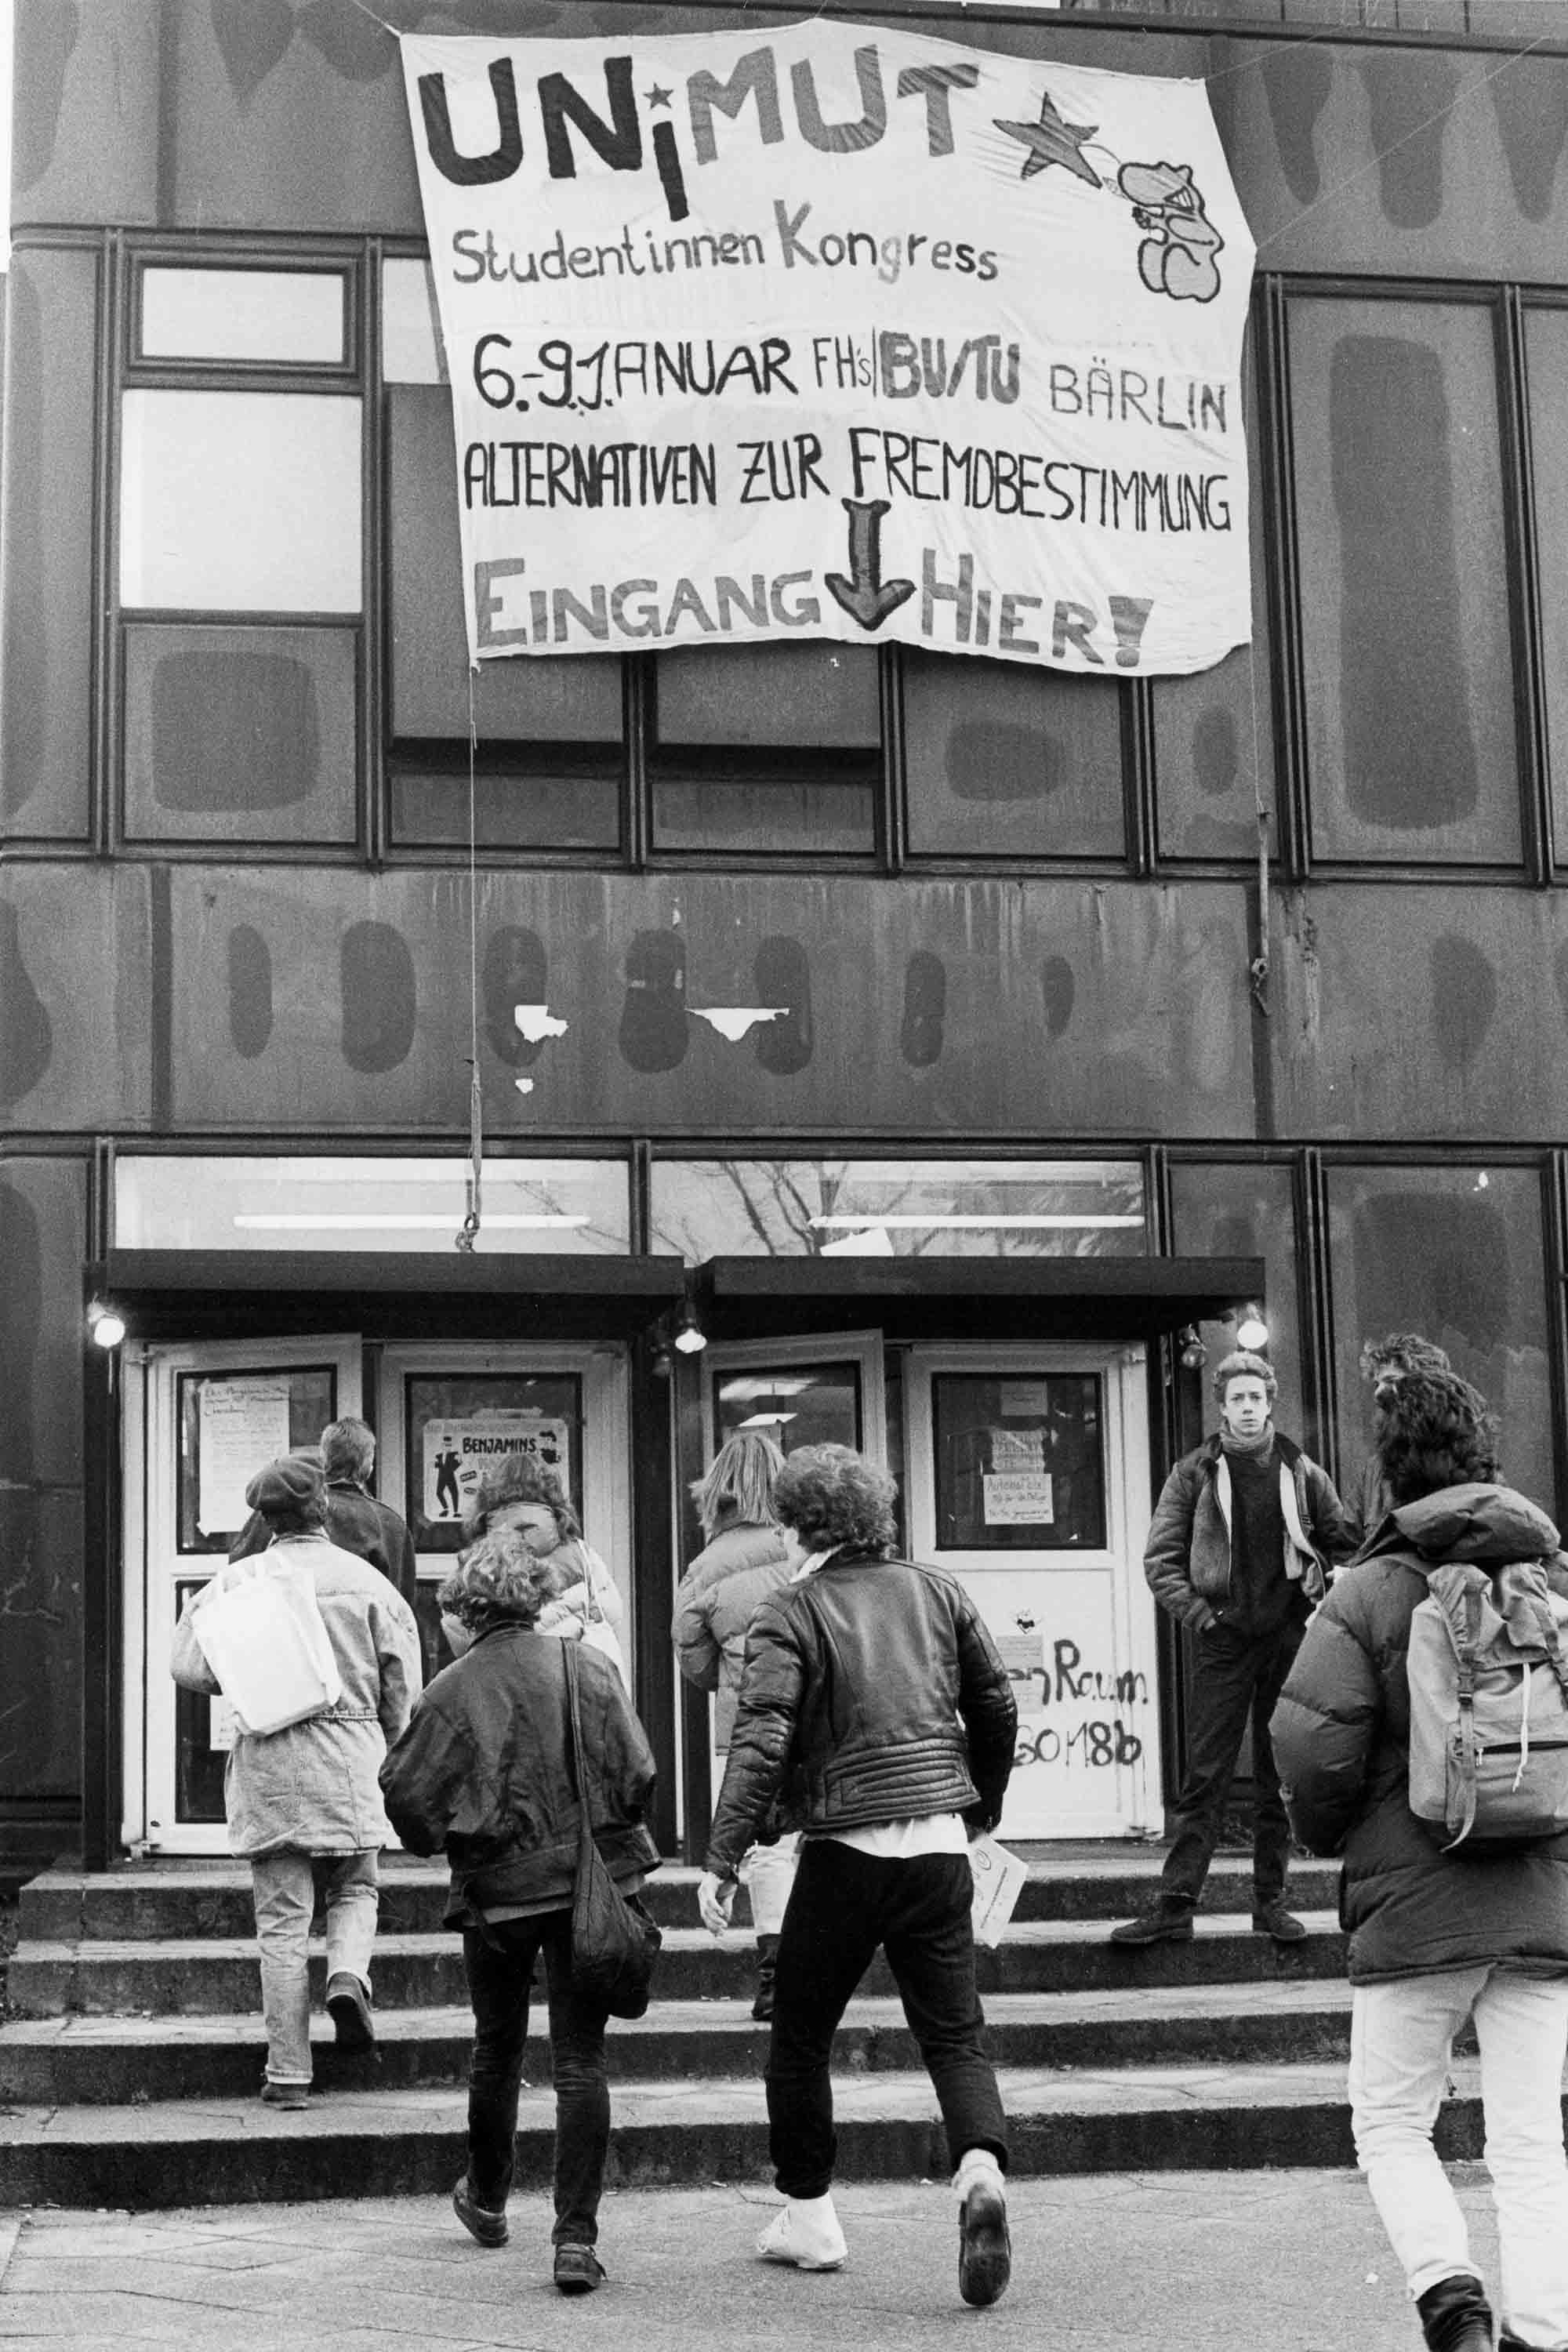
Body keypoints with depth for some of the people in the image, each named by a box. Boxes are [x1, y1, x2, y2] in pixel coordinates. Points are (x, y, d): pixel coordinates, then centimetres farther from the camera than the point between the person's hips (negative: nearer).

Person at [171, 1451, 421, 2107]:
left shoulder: (238, 1581, -2)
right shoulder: (366, 1580, 1)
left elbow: (189, 1668, -5)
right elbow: (403, 1689, 3)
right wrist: (390, 1755, 20)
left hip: (268, 1765, -1)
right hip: (352, 1763, 1)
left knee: (282, 1920, 5)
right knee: (355, 1889, 22)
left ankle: (288, 2073, 6)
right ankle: (349, 1974, -7)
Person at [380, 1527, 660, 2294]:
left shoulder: (455, 1689, -9)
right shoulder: (589, 1669, -2)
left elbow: (404, 1790, -6)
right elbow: (638, 1775, -3)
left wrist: (443, 1843, 14)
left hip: (500, 1888, -1)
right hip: (592, 1883, 1)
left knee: (497, 2051, 20)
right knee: (580, 2061, 3)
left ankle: (487, 2201, 38)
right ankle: (577, 2239, -3)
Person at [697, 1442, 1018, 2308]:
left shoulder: (790, 1612, -4)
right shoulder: (936, 1593, 10)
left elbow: (762, 1740, -15)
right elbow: (996, 1709, 16)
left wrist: (722, 1857, -15)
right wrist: (981, 1809, 30)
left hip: (846, 1848, -3)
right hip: (941, 1844, 4)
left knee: (800, 2035, 14)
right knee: (954, 2033, 5)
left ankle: (808, 2218, 20)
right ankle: (981, 2166, -21)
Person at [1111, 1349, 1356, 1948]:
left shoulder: (1300, 1472, 6)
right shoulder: (1195, 1473, 2)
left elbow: (1344, 1542, 15)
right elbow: (1160, 1559, 1)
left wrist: (1321, 1591, 1)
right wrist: (1198, 1613, -8)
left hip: (1288, 1638, 2)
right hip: (1222, 1640, -1)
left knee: (1281, 1779, 7)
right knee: (1204, 1779, -4)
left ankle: (1271, 1900, 15)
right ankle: (1175, 1906, -4)